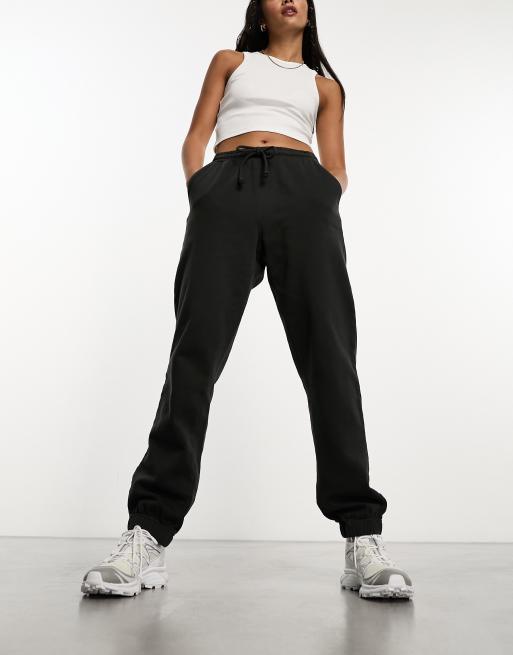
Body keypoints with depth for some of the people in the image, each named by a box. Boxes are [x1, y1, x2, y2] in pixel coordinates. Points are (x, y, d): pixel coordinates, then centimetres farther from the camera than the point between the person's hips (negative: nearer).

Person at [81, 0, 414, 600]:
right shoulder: (229, 61, 31)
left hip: (301, 188, 1)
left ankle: (362, 536, -12)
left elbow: (335, 166, 20)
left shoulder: (324, 85, 32)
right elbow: (196, 139, 19)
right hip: (227, 186, -1)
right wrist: (200, 196, 0)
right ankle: (148, 534, -14)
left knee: (328, 353, -13)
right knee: (196, 352, -15)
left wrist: (326, 206, -1)